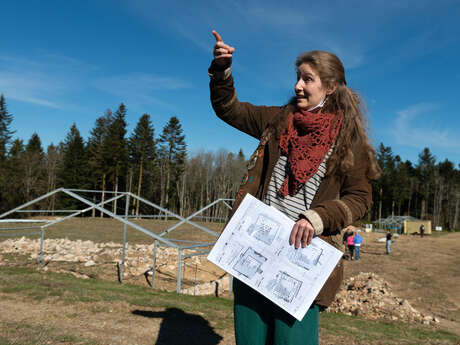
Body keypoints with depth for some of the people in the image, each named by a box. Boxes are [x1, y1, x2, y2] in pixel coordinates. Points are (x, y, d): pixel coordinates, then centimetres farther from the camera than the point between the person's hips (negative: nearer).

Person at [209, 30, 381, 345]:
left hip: (301, 252, -4)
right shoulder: (279, 120, 11)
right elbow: (228, 108, 19)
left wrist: (317, 217, -17)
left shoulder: (348, 138, 0)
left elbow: (360, 198, -2)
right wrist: (221, 69, 4)